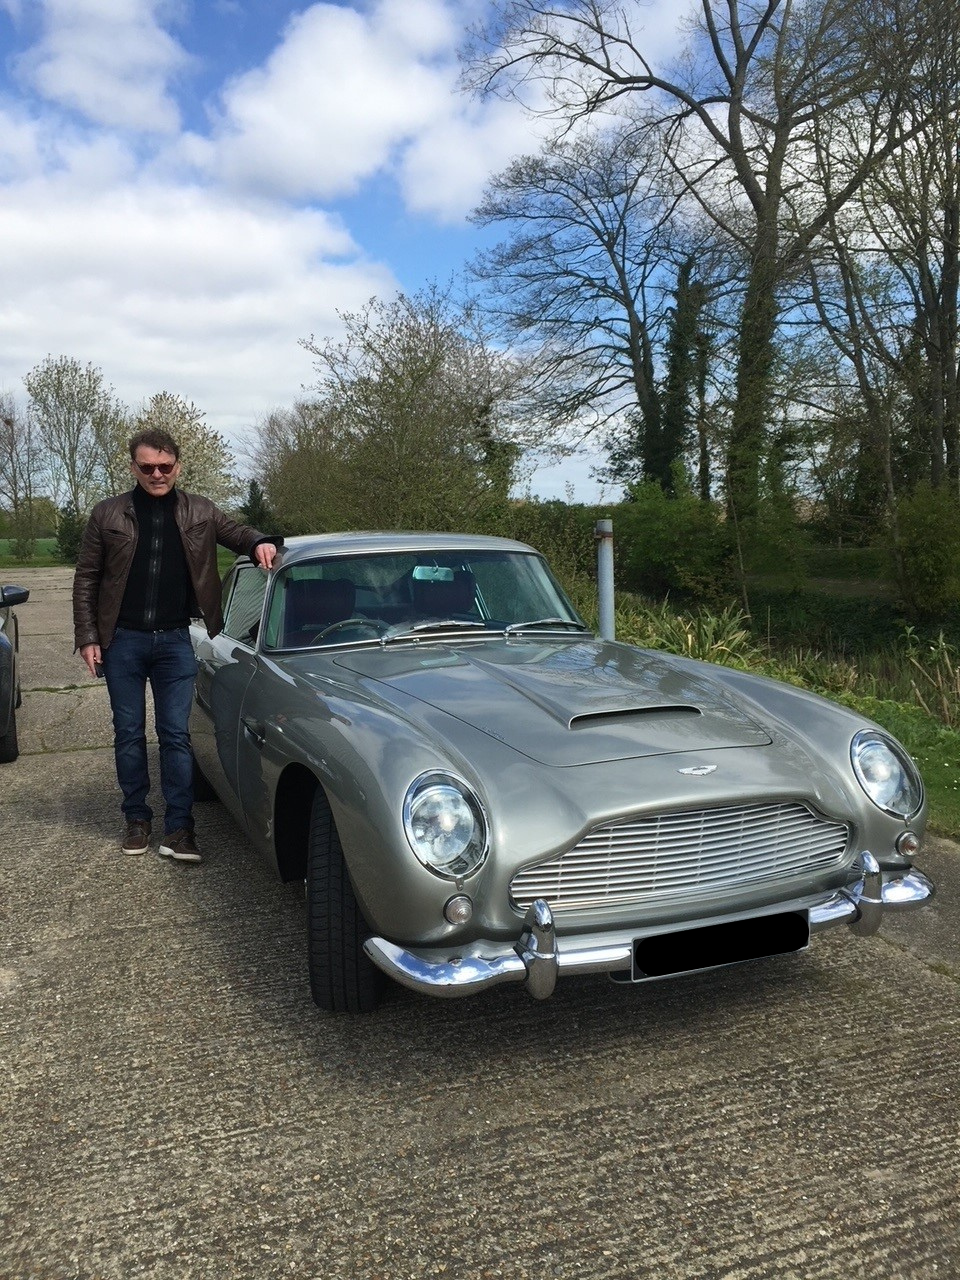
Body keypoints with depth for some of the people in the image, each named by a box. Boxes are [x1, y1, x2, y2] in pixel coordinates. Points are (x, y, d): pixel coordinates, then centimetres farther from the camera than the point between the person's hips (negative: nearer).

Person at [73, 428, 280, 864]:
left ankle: (178, 828, 3)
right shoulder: (108, 514, 2)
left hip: (175, 641, 0)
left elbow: (236, 532, 17)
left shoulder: (199, 512, 4)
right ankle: (137, 820, 22)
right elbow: (86, 579, 5)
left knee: (175, 734, 0)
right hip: (122, 641, 0)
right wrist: (87, 638, -2)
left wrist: (259, 543, -8)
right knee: (128, 733, 8)